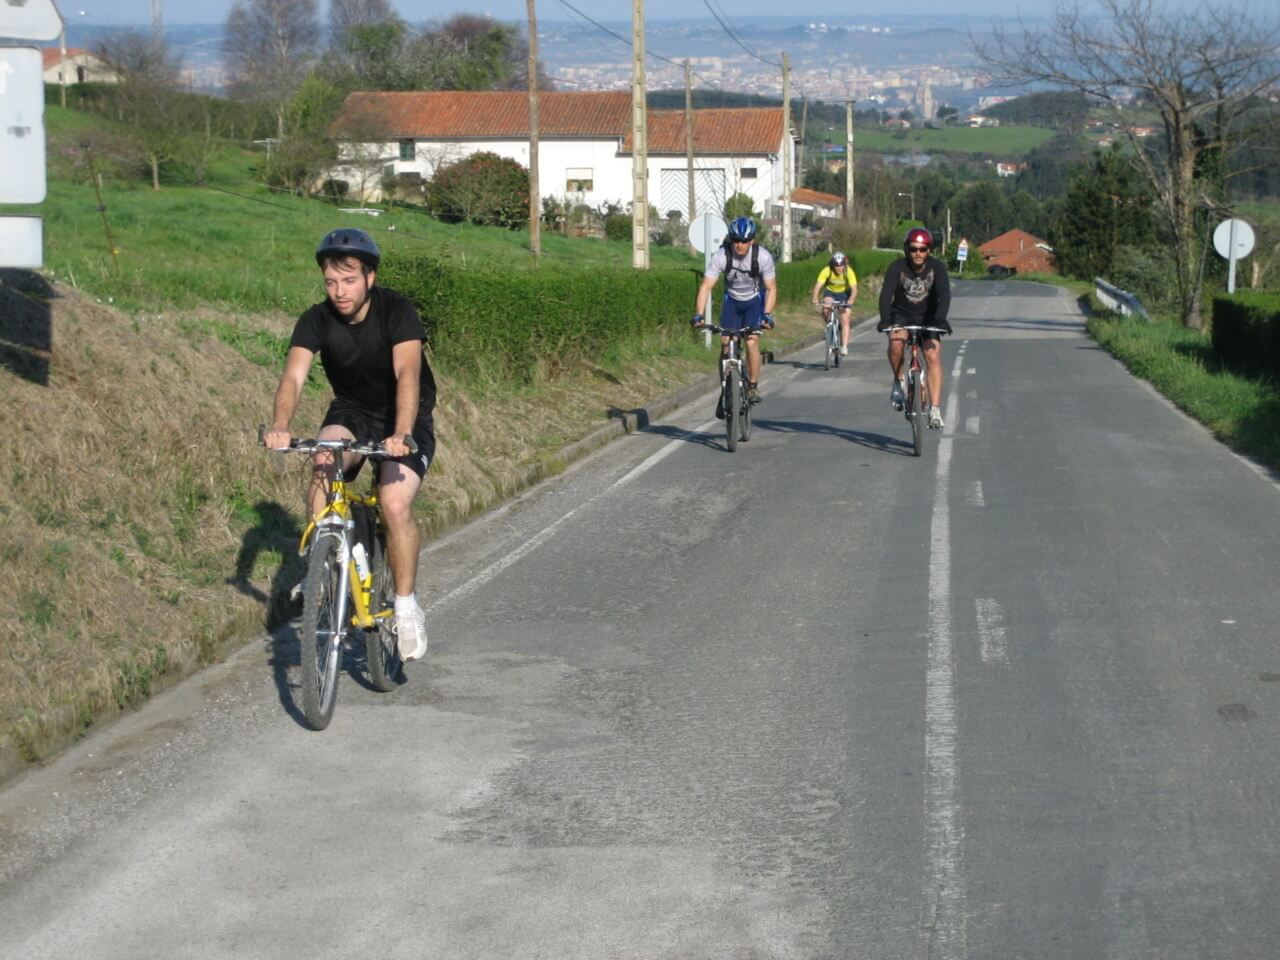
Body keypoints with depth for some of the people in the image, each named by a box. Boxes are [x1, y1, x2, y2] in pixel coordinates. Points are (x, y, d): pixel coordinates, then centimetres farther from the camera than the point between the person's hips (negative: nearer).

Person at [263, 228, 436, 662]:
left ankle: (406, 607, -7)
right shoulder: (317, 320, -14)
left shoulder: (396, 311, -23)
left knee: (395, 504, -25)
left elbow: (407, 374, -36)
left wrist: (401, 434, -53)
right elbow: (293, 375, -28)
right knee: (323, 463, -29)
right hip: (351, 413, 3)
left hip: (405, 420, -3)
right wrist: (280, 425, -48)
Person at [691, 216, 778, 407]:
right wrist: (698, 315, -38)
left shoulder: (763, 256, -26)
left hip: (755, 300, -1)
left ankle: (752, 386, -1)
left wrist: (767, 315, -32)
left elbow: (771, 288, -19)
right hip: (732, 300, 1)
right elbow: (706, 286, -26)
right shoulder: (721, 256, -26)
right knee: (726, 344, -9)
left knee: (752, 342, -19)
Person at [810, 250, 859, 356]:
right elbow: (818, 285, -34)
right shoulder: (826, 271, -27)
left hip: (845, 293, -1)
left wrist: (851, 300, -55)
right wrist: (815, 299, -51)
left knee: (844, 320, -11)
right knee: (825, 310, -28)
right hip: (830, 292, 1)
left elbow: (854, 288, -35)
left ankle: (844, 347, -8)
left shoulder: (849, 272, -28)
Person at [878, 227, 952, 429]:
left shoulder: (937, 268, -17)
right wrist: (884, 319, -47)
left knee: (933, 356, -18)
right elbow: (886, 294, -30)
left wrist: (940, 319, -45)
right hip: (901, 316, -1)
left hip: (927, 317, 1)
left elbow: (944, 295, -28)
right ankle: (899, 382, -6)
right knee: (896, 343, -32)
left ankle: (935, 409, -18)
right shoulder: (897, 267, -18)